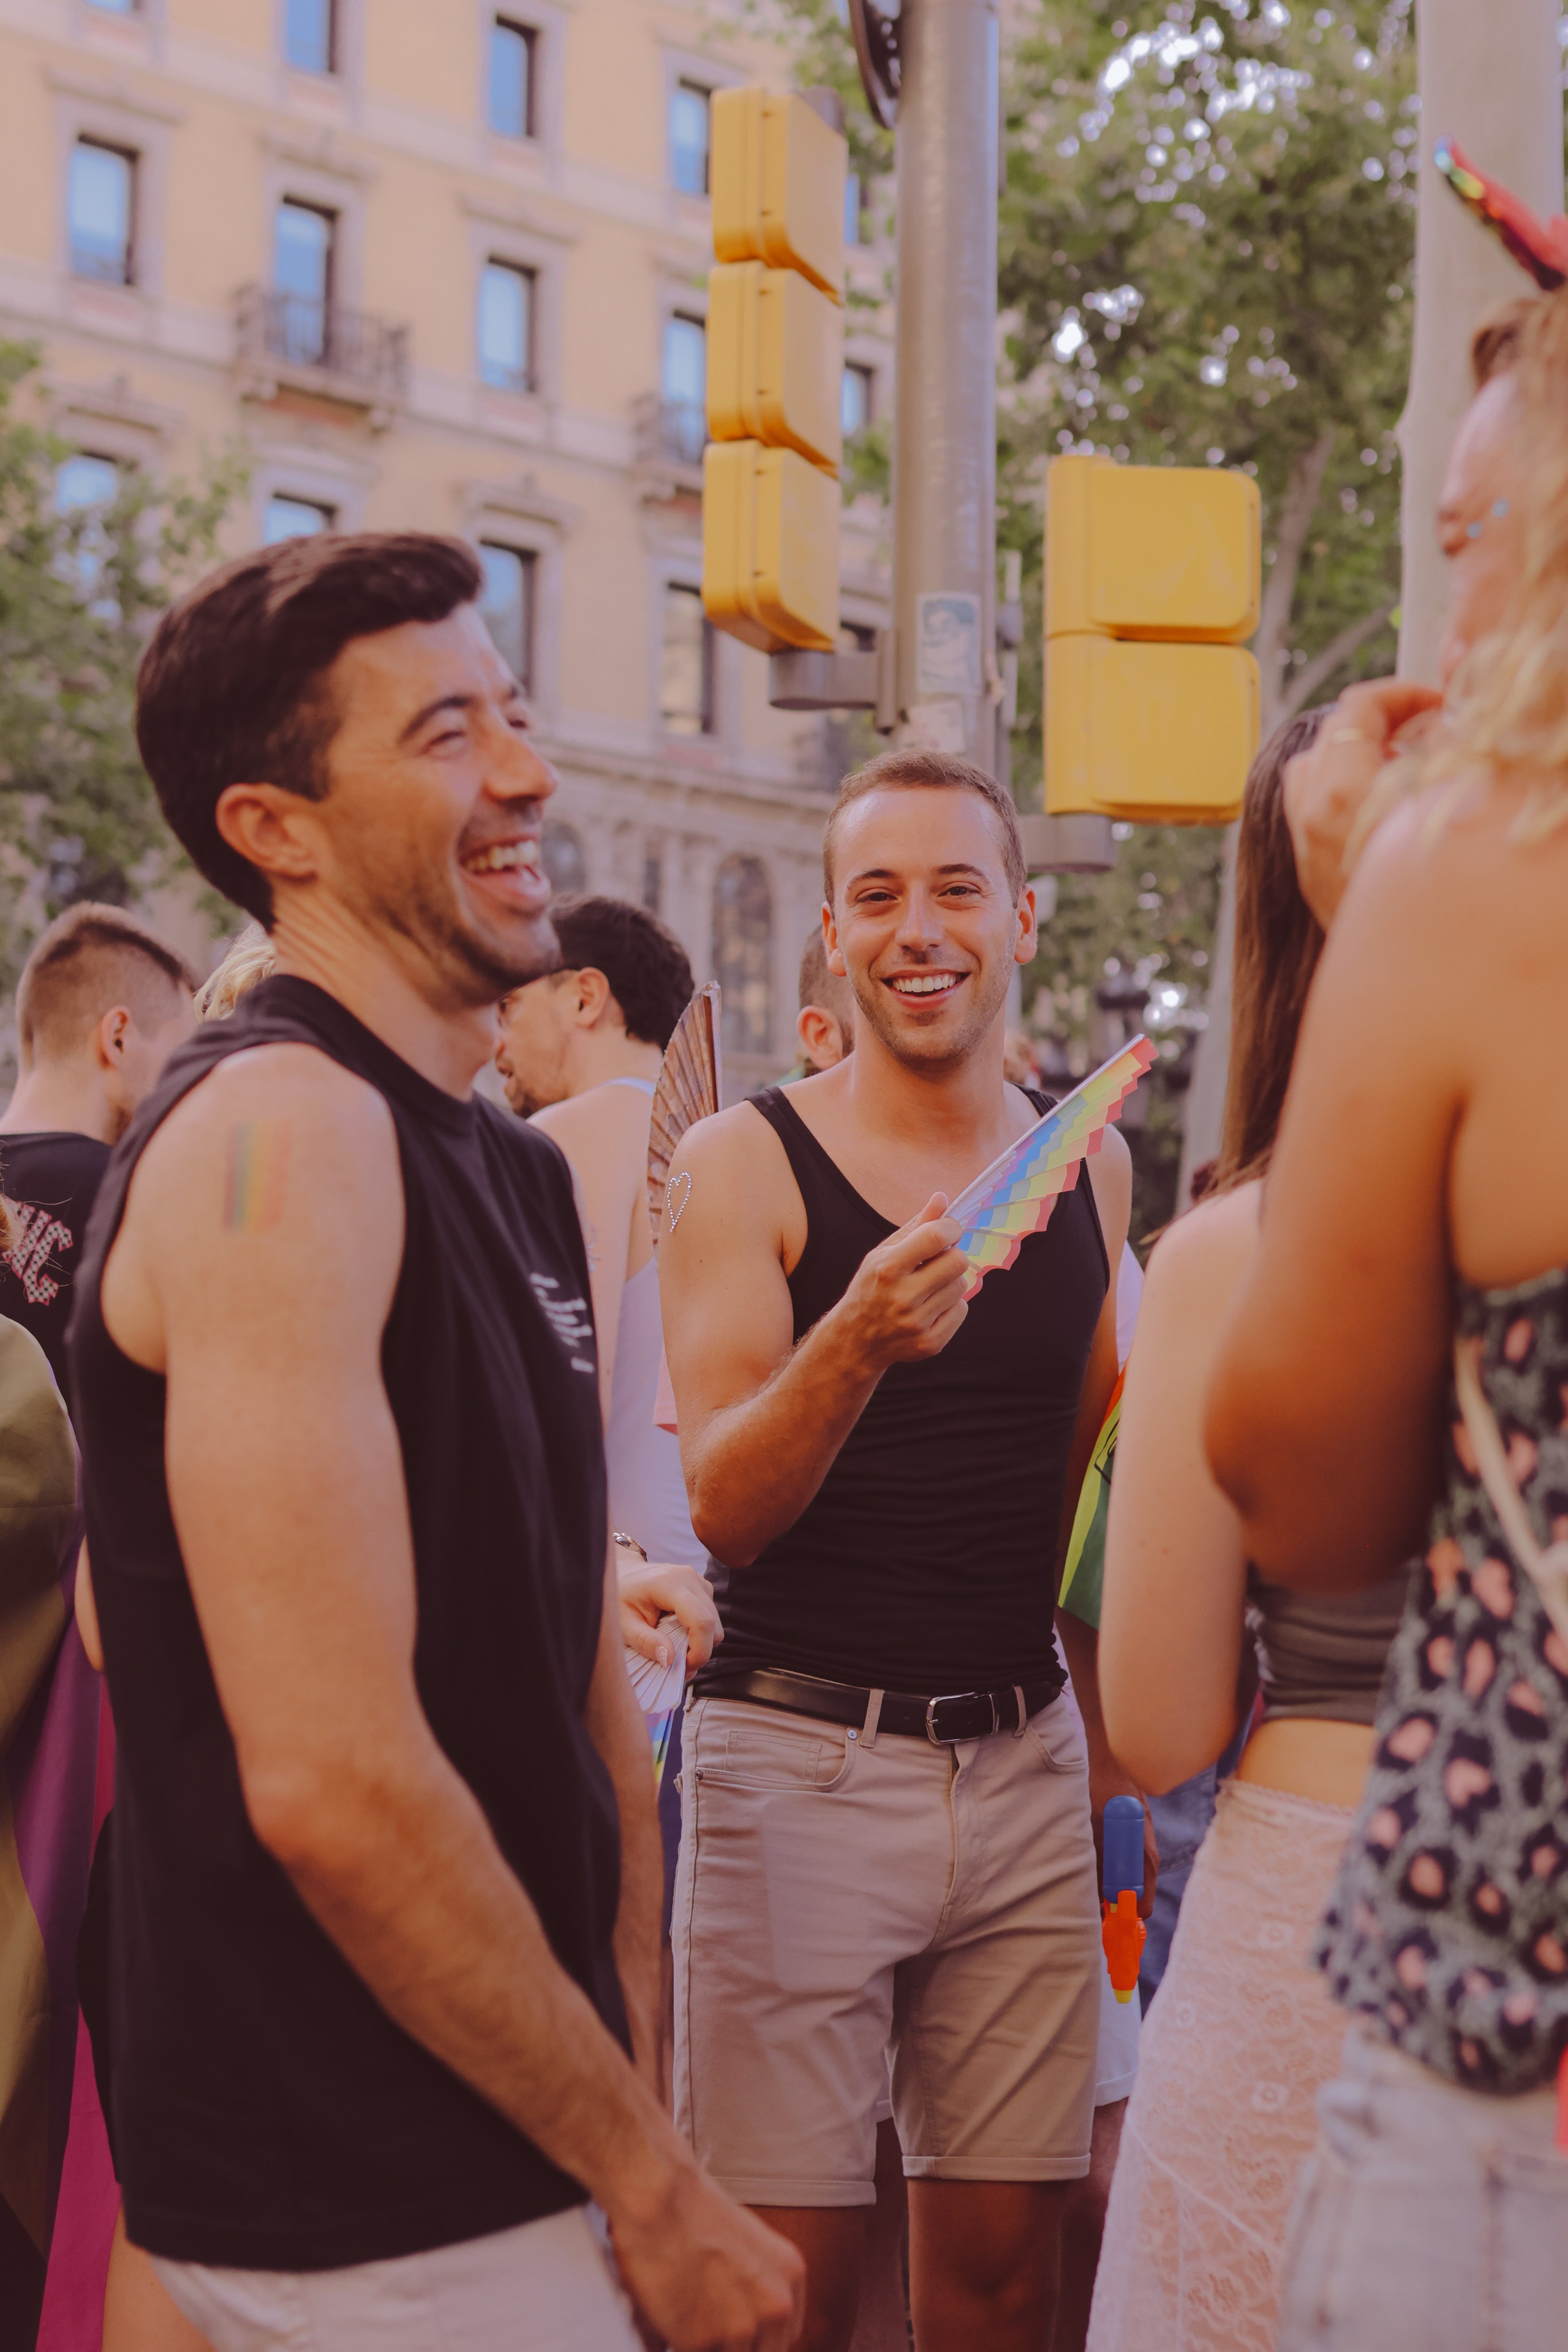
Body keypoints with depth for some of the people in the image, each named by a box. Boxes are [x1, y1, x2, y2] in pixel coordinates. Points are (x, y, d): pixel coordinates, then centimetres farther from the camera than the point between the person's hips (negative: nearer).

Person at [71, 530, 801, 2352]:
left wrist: (637, 2101, 8)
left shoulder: (520, 1172, 12)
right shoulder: (276, 1129, -18)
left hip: (517, 2139, 8)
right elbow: (331, 1779, -24)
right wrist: (653, 2186, -16)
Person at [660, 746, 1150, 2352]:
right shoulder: (745, 1164, -4)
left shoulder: (1086, 1168, 10)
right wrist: (855, 1343, -28)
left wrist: (1115, 1763, 14)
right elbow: (721, 1509, -10)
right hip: (801, 1755, -4)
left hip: (1022, 1765, 4)